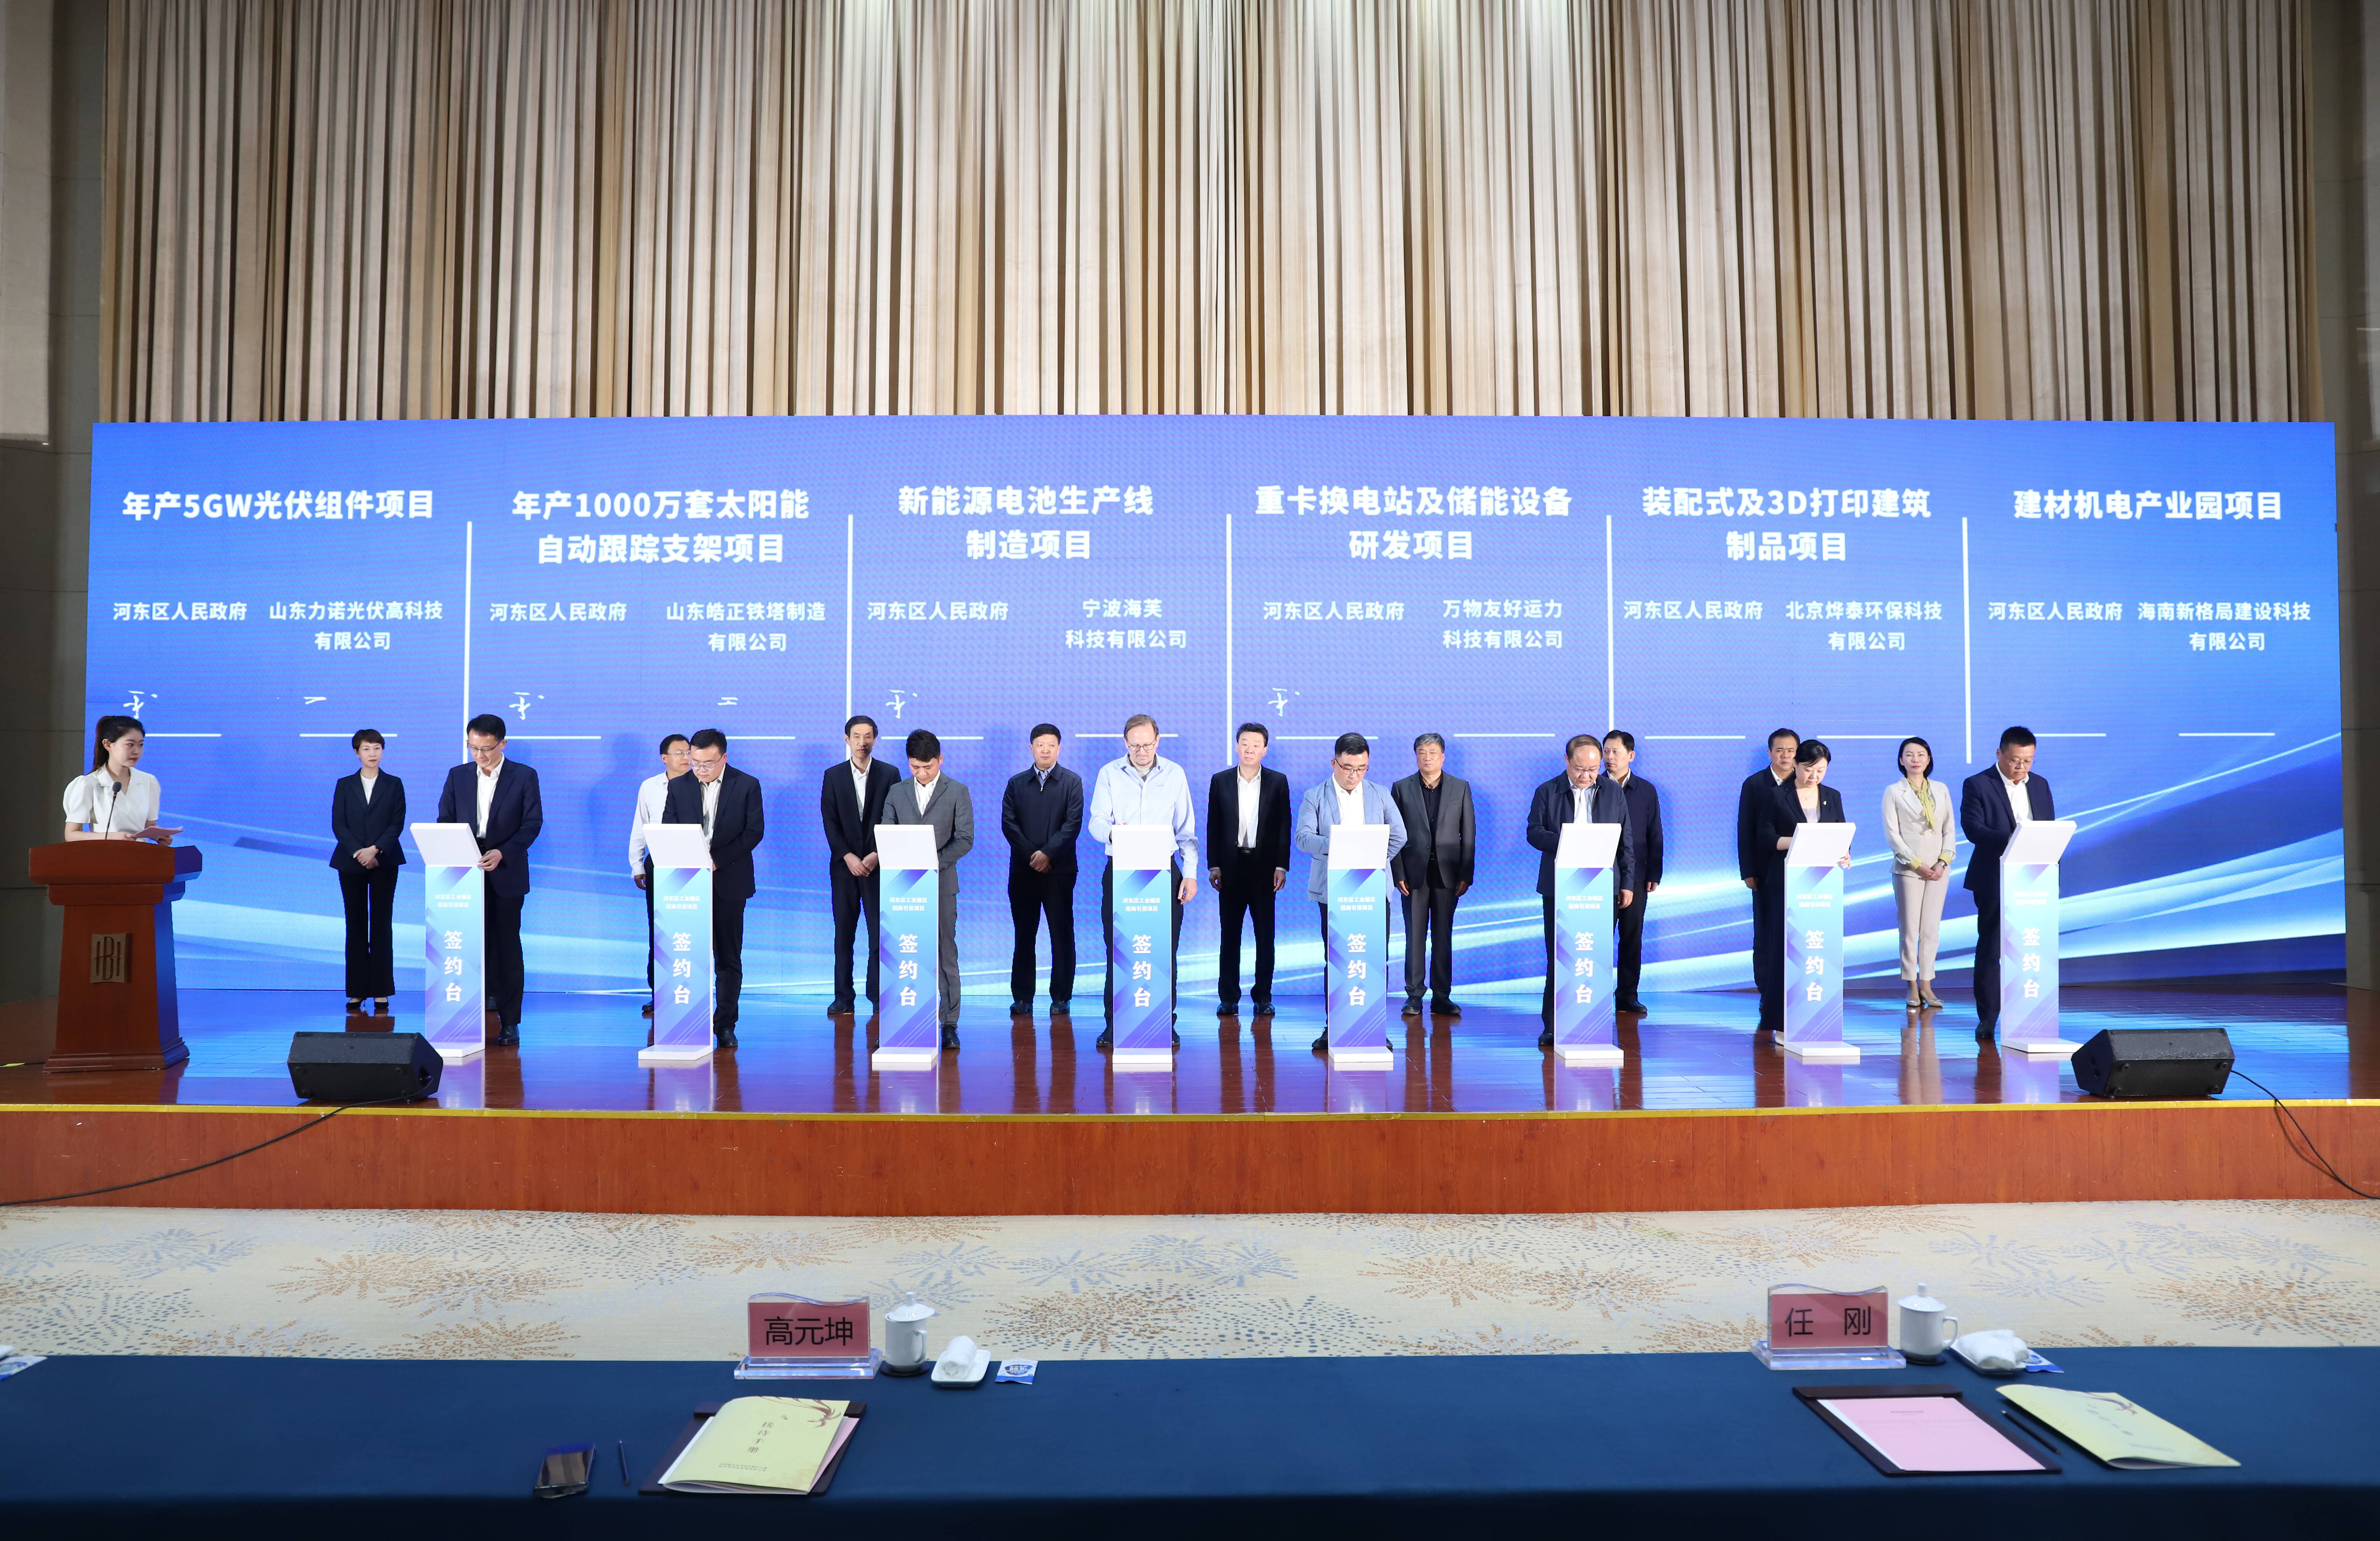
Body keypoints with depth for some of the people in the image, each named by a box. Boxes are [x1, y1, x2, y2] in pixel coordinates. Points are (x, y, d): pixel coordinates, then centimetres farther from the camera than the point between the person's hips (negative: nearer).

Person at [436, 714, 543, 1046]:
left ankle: (509, 1022, 6)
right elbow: (445, 821, 10)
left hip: (506, 874, -2)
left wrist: (502, 853, -17)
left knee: (507, 946, 1)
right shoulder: (457, 776, 9)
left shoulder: (524, 776, -1)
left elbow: (533, 823, -4)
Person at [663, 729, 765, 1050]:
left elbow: (755, 830, -4)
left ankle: (725, 1025, 10)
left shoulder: (747, 785, 0)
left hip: (728, 881, -1)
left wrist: (717, 861, -13)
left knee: (729, 958, 3)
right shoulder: (678, 787, 7)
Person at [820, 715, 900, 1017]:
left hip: (878, 864, -1)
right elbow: (830, 821, 1)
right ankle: (844, 997, 7)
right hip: (844, 864, 1)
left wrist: (877, 855, -10)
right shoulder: (833, 775, 5)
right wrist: (848, 857, -10)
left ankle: (879, 994, 5)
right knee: (844, 932, 3)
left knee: (880, 932, -2)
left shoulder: (890, 774, 3)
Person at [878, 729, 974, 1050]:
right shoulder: (897, 793, 11)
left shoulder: (957, 792, 3)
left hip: (942, 882, -2)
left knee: (945, 953, -1)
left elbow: (965, 839, -2)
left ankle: (949, 1023, 3)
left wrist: (935, 862, -16)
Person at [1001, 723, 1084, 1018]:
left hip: (1059, 869, -2)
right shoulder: (1016, 783, 10)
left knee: (1062, 935, 2)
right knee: (1024, 935, 5)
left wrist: (1048, 854, -15)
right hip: (1023, 869, 2)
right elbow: (1008, 823, 1)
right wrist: (1031, 855, -10)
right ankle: (1022, 998, 10)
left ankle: (1061, 998, 7)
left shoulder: (1072, 782, 3)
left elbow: (1074, 824, -6)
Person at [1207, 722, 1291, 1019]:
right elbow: (1213, 826, 5)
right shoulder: (1220, 781, 5)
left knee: (1265, 936, 4)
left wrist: (1281, 866, -5)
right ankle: (1228, 998, 10)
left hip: (1264, 868, 0)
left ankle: (1263, 997, 12)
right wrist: (1213, 866, -1)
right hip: (1231, 867, 1)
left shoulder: (1278, 782, 3)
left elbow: (1284, 826, 2)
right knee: (1230, 936, 4)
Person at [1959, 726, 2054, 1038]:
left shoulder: (2041, 786, 13)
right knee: (1990, 950, 0)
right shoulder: (1977, 785, -3)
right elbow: (1973, 828, -14)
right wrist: (2007, 840, -31)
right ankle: (1987, 1020, 6)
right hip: (1995, 881, -4)